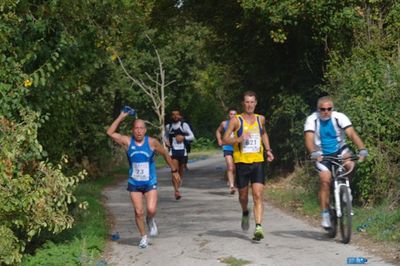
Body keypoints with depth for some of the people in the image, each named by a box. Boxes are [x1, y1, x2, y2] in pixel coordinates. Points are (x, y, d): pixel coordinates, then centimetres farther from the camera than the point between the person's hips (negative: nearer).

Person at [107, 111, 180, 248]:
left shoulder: (152, 142, -7)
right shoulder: (127, 142, -5)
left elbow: (165, 154, 6)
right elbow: (110, 132, -11)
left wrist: (174, 170, 14)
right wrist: (121, 117, -14)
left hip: (150, 182, -1)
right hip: (134, 183, 1)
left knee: (151, 209, -15)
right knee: (138, 212, 0)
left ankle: (150, 220, 21)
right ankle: (143, 237, 19)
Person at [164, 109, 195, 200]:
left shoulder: (184, 125, 0)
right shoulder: (168, 127, 6)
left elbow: (192, 136, 0)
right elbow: (165, 136, 22)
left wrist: (183, 137, -16)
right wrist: (166, 141, 1)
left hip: (182, 151, 0)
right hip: (173, 151, 0)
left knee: (181, 171, 12)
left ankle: (178, 186, 35)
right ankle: (176, 191, -20)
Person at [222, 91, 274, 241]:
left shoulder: (260, 119, 10)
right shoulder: (236, 120, -1)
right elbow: (225, 140, -3)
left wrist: (268, 150, 19)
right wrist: (239, 139, -20)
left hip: (258, 162, 1)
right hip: (242, 162, -1)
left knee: (258, 195, -12)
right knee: (243, 196, 13)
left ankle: (258, 227, -18)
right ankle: (245, 213, 45)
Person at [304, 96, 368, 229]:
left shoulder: (339, 117, -15)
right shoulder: (312, 120, -16)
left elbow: (352, 133, -25)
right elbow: (309, 139, -29)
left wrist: (362, 149, -41)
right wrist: (314, 153, -49)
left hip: (340, 150, 1)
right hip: (322, 155, -1)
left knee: (350, 164, -30)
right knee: (325, 181, -17)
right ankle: (325, 215, -8)